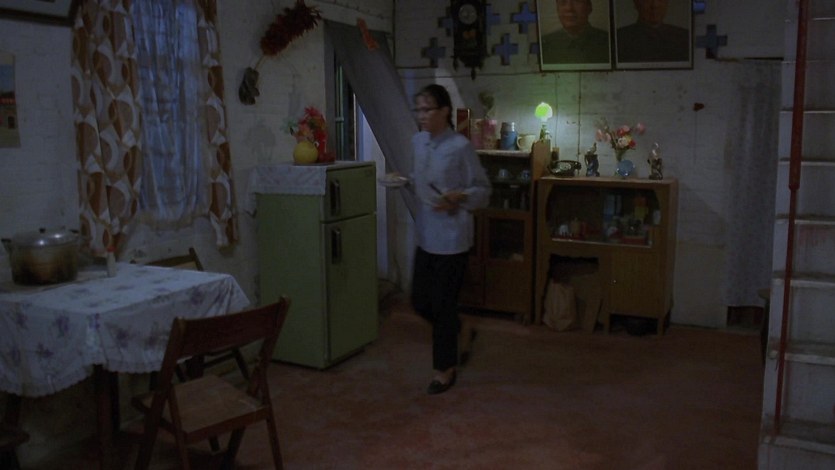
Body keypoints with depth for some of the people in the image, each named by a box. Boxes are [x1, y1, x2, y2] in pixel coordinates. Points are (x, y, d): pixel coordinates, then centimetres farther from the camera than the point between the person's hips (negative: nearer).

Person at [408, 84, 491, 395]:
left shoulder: (461, 147, -15)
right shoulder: (417, 142, 7)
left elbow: (483, 191, -10)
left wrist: (457, 197, -27)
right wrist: (404, 182, -1)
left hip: (452, 238, -7)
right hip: (425, 235, 7)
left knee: (443, 305, 2)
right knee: (420, 301, 14)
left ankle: (445, 370, 20)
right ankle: (461, 333, 41)